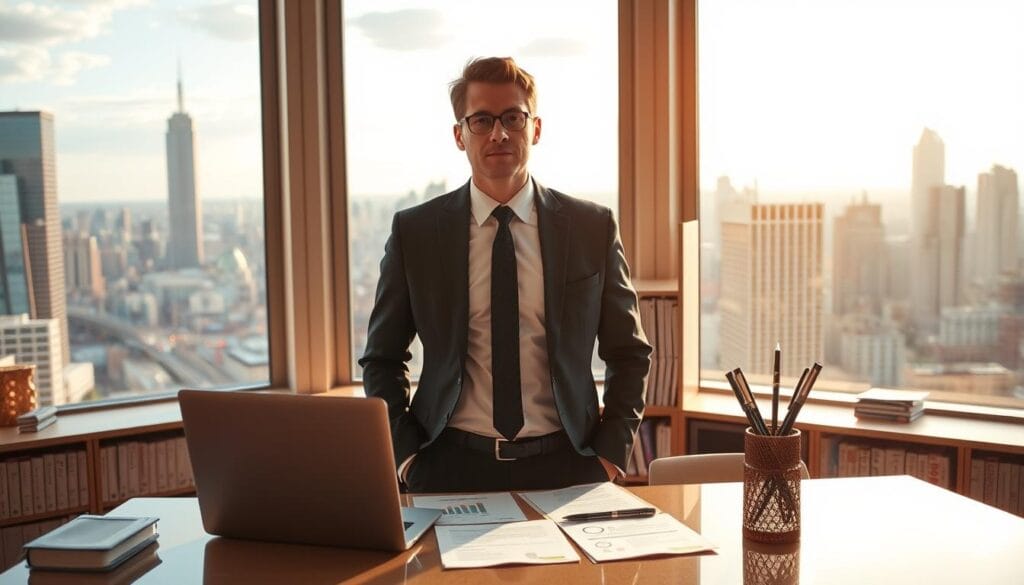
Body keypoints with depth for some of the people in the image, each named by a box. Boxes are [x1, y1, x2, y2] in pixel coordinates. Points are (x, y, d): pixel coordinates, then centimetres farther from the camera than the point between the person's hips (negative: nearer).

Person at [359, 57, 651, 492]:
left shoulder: (594, 228, 1)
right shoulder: (414, 232, 0)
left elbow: (629, 354, 9)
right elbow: (381, 359, 8)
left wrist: (611, 454, -1)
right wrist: (406, 454, -3)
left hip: (564, 466, 1)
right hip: (450, 467, 0)